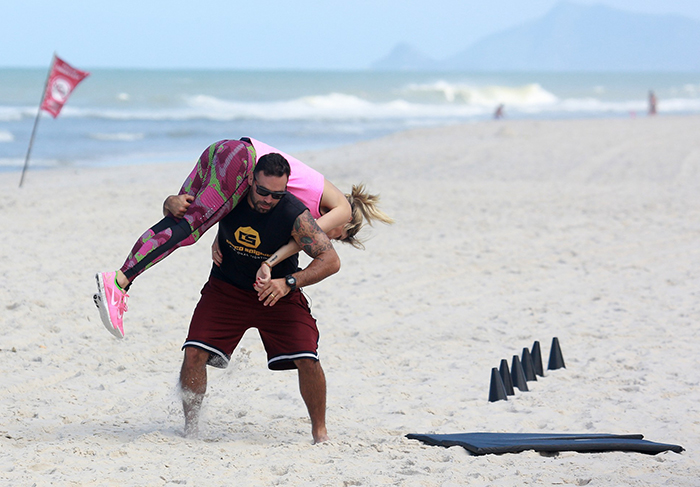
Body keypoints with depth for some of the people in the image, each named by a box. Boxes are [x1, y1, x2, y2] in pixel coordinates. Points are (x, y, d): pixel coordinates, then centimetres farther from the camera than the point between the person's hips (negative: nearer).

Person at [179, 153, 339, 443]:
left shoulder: (295, 215, -26)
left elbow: (331, 260, -26)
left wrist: (289, 283, -38)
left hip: (278, 292, -2)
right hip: (227, 288, 2)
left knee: (307, 361, -16)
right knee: (194, 353, -14)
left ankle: (320, 430, 5)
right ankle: (190, 427, 6)